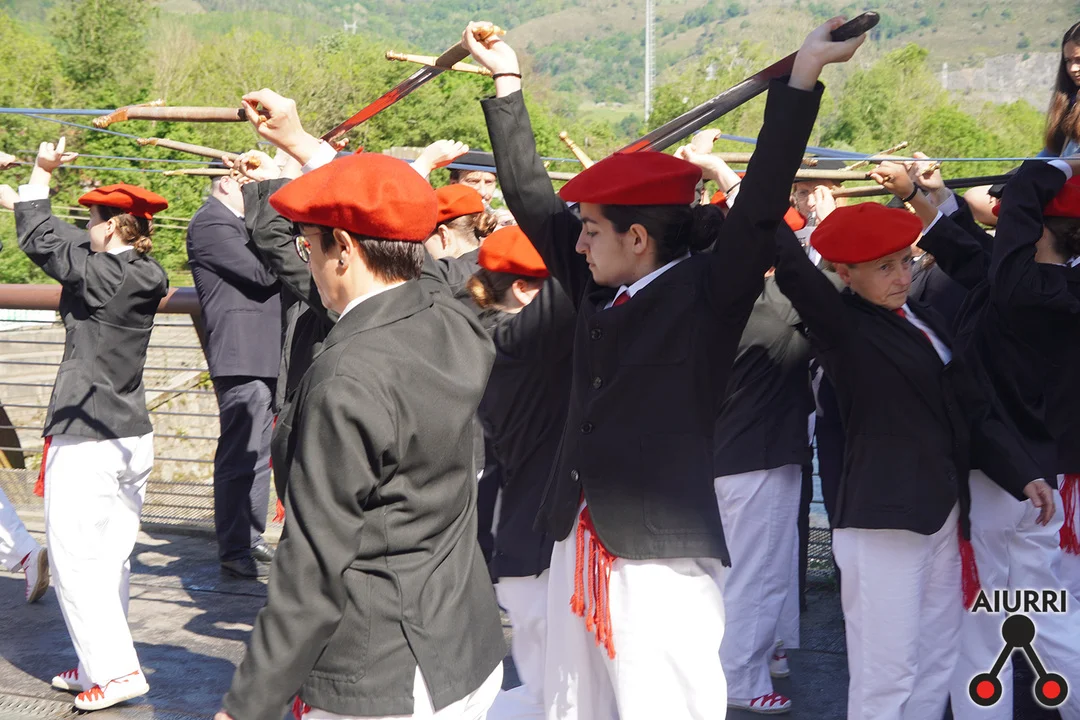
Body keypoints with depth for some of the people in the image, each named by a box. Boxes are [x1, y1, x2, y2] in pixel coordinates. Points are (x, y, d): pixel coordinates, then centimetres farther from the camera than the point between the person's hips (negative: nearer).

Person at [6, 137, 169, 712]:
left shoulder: (99, 275, -16)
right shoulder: (147, 277, 5)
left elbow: (38, 238, -6)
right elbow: (78, 246, 17)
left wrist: (42, 172, 4)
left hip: (86, 440, -8)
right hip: (133, 438, 8)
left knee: (75, 559, -1)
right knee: (110, 558, 14)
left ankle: (115, 669, -1)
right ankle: (98, 665, 23)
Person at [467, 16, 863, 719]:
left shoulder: (708, 295, -5)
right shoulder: (597, 292, 10)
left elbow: (762, 205, -16)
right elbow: (533, 200, 17)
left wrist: (803, 74, -21)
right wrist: (507, 82, 20)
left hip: (661, 558, -7)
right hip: (577, 547, 7)